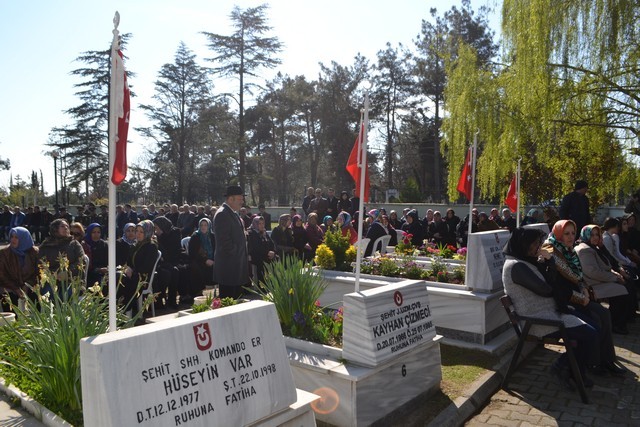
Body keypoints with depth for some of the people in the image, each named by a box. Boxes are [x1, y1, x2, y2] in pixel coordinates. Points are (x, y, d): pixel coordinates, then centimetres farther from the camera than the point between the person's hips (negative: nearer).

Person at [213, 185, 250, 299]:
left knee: (237, 297, 15)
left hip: (237, 265, 10)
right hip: (228, 266, -10)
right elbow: (224, 240, -21)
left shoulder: (233, 213, 16)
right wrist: (235, 254, -13)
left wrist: (244, 255, 15)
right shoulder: (222, 214, -15)